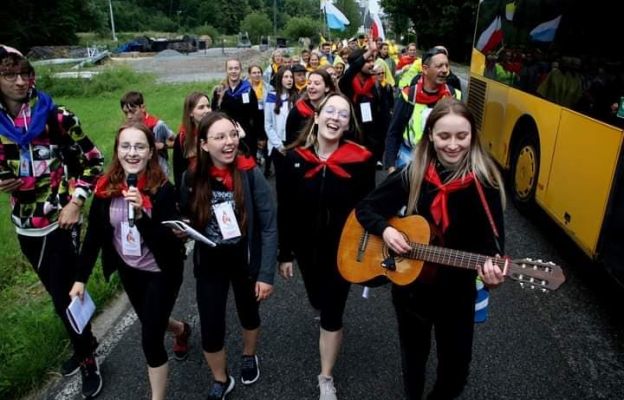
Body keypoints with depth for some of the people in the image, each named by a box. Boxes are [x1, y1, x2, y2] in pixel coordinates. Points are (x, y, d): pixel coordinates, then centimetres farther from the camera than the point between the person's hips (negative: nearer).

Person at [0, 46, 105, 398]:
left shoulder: (56, 116, -10)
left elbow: (93, 160, -6)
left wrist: (75, 202, -13)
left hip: (60, 221, -5)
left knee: (64, 295, 0)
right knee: (58, 292, 19)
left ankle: (88, 359, 22)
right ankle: (85, 342, 41)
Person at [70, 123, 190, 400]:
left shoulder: (162, 189, -22)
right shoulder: (106, 187, -10)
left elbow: (169, 241, -26)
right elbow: (94, 235, -2)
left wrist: (141, 213, -41)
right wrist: (80, 278, -2)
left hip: (162, 272, -5)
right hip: (129, 270, 5)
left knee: (150, 340, -3)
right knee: (150, 324, 25)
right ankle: (181, 330, 60)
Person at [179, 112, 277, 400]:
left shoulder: (251, 174, -20)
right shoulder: (193, 178, -10)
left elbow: (269, 227, -16)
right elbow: (188, 222, 5)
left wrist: (266, 274, -17)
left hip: (246, 261, -1)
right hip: (209, 265, 2)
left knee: (248, 314, 23)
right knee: (211, 330, 5)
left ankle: (249, 357, 56)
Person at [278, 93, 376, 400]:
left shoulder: (360, 160, -16)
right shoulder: (294, 156, -10)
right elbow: (285, 209, -5)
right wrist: (284, 253, -2)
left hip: (343, 249, -3)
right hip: (306, 247, 3)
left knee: (332, 313, 5)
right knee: (317, 301, 24)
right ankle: (329, 323, 63)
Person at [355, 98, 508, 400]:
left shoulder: (484, 182, -15)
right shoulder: (411, 175, -11)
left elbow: (493, 240, -14)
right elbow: (364, 208, -3)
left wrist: (492, 270, -35)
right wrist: (385, 230, -21)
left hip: (456, 291, -1)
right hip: (409, 284, 1)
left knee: (455, 363, 16)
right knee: (413, 355, 23)